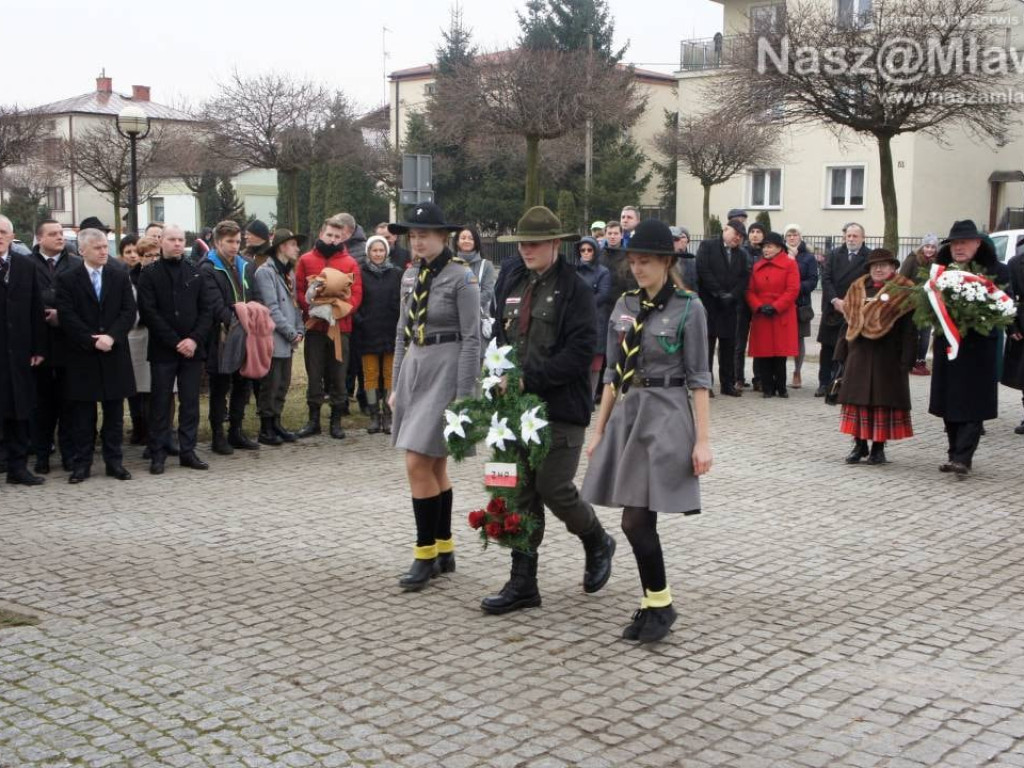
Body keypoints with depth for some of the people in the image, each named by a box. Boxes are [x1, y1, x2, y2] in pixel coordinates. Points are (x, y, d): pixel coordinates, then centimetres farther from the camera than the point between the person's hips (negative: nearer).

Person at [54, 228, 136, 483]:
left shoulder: (120, 277, 8)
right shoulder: (66, 279, 1)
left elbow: (129, 311, 0)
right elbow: (67, 316, -7)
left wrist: (111, 336, -15)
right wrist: (92, 341, -15)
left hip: (114, 354, 2)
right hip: (82, 356, -2)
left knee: (114, 413, 7)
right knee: (82, 415, 3)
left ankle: (114, 462, 14)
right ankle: (81, 464, 10)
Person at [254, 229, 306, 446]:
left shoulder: (289, 272, 17)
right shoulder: (265, 272, -10)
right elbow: (271, 308, -15)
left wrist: (299, 330, 4)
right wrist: (291, 332, -13)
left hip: (288, 342, 8)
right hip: (273, 340, -8)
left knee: (283, 385, 12)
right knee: (270, 386, -3)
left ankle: (276, 424, 22)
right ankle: (266, 429, 5)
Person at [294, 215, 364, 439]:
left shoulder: (350, 263, 5)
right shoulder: (306, 260, 5)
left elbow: (356, 296, 0)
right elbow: (298, 290, 2)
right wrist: (311, 307, -14)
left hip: (340, 326, 0)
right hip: (314, 326, 0)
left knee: (338, 375, 4)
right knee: (314, 375, 7)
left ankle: (336, 420, 13)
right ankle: (313, 420, 16)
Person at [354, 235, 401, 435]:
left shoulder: (397, 274, 5)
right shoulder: (361, 274, 3)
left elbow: (404, 301, 6)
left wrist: (401, 322, -3)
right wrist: (358, 320, -6)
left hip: (391, 332, 0)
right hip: (368, 333, 0)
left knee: (390, 374, 3)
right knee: (371, 374, 3)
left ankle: (388, 416, 9)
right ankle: (374, 416, 9)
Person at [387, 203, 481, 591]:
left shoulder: (461, 277, -10)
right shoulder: (411, 276, 11)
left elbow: (471, 339, -12)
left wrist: (463, 396, -16)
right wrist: (396, 384, 15)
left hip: (445, 371, -7)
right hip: (414, 369, 7)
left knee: (419, 464, -11)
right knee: (435, 466, 12)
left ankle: (426, 554, -1)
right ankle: (444, 550, 21)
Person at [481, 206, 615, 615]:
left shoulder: (575, 289, -7)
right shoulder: (512, 285, 12)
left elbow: (580, 352, -15)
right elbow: (499, 337, 19)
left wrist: (530, 378, -19)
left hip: (561, 407, -6)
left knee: (553, 487, -5)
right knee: (521, 492, 7)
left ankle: (598, 543, 25)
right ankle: (523, 582, 14)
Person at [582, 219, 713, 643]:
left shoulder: (687, 307, -6)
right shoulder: (625, 305, 10)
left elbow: (699, 378, -6)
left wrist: (703, 439, -10)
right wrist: (599, 430, 13)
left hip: (666, 416, -6)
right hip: (627, 413, 6)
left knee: (638, 521, -9)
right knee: (636, 523, 7)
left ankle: (659, 604, 9)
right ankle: (654, 603, 20)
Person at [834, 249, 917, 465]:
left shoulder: (903, 292, -3)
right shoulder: (858, 289, 11)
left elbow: (909, 328, -8)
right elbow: (849, 322, 13)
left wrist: (905, 359, -14)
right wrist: (843, 353, 8)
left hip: (888, 356, -4)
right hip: (859, 353, 4)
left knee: (884, 400, 1)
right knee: (858, 398, 6)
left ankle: (878, 448, 11)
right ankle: (860, 445, 16)